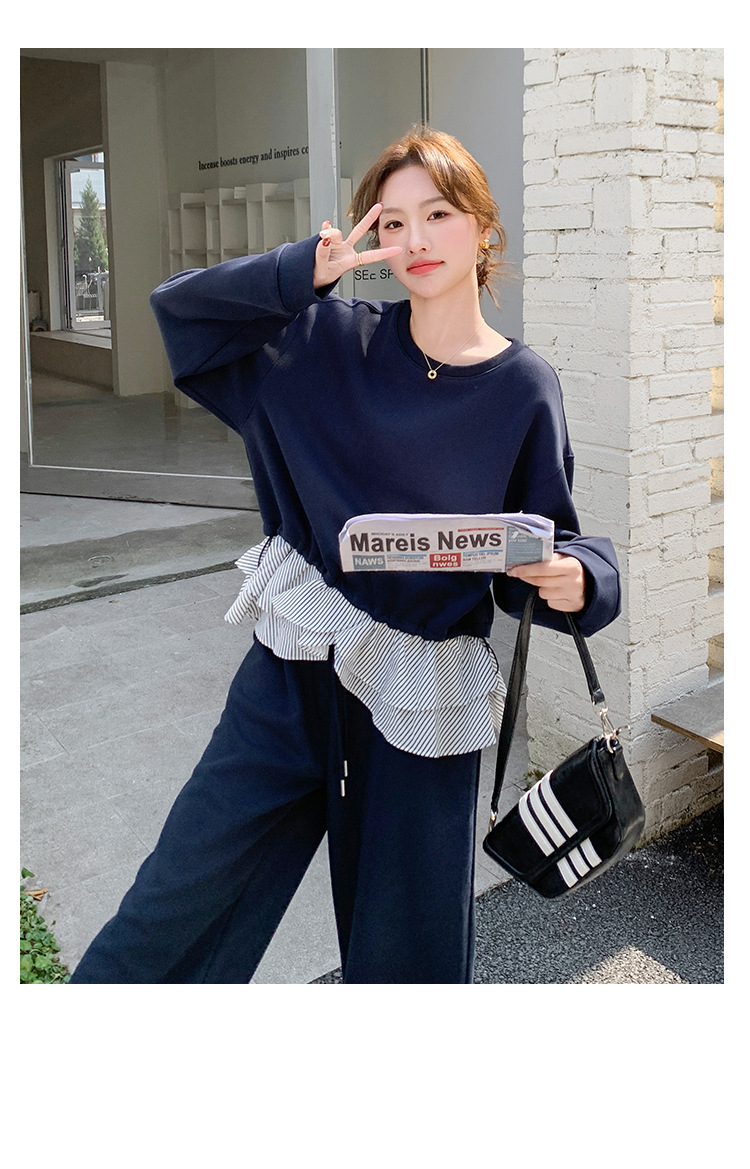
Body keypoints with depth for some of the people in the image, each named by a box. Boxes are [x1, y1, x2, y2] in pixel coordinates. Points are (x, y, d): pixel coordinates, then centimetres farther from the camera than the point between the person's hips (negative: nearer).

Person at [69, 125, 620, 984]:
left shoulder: (524, 387, -4)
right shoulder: (333, 338, 1)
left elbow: (552, 540, 0)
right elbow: (180, 306, 1)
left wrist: (576, 580, -23)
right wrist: (305, 272, -13)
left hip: (426, 695, -1)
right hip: (297, 668, 1)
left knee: (406, 942, 13)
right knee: (182, 896, 5)